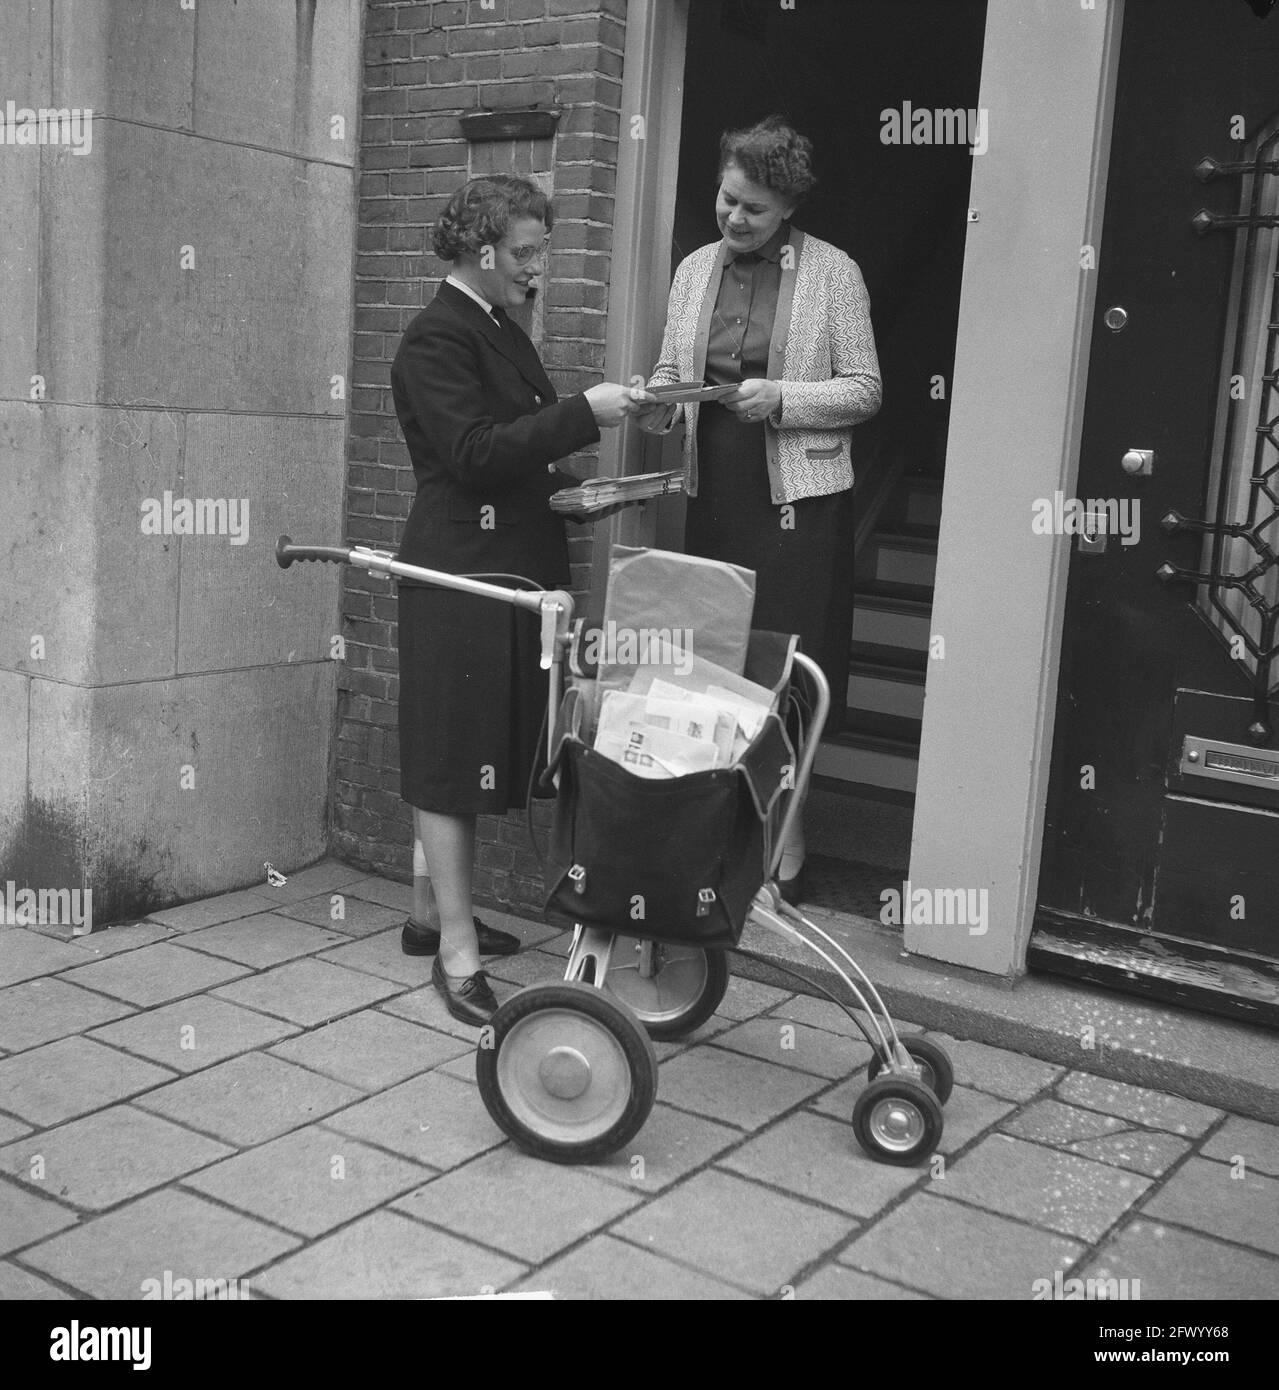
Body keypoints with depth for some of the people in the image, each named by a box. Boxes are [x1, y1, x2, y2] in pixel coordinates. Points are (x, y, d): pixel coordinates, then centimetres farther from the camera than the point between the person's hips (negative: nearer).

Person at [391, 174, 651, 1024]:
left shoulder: (503, 333, 17)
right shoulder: (438, 339, -11)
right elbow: (473, 452, -22)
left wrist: (580, 483, 10)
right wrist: (583, 414, -22)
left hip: (514, 567, 9)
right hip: (464, 574, -9)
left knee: (460, 756, 16)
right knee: (453, 757, -4)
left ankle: (432, 912, 28)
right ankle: (457, 954, 1)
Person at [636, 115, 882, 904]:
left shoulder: (834, 273, -2)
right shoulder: (695, 269, 11)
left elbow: (865, 390, -2)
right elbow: (672, 377, 16)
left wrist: (780, 399, -17)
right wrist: (656, 404, -7)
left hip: (799, 500, -4)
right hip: (714, 495, 4)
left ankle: (785, 853, 7)